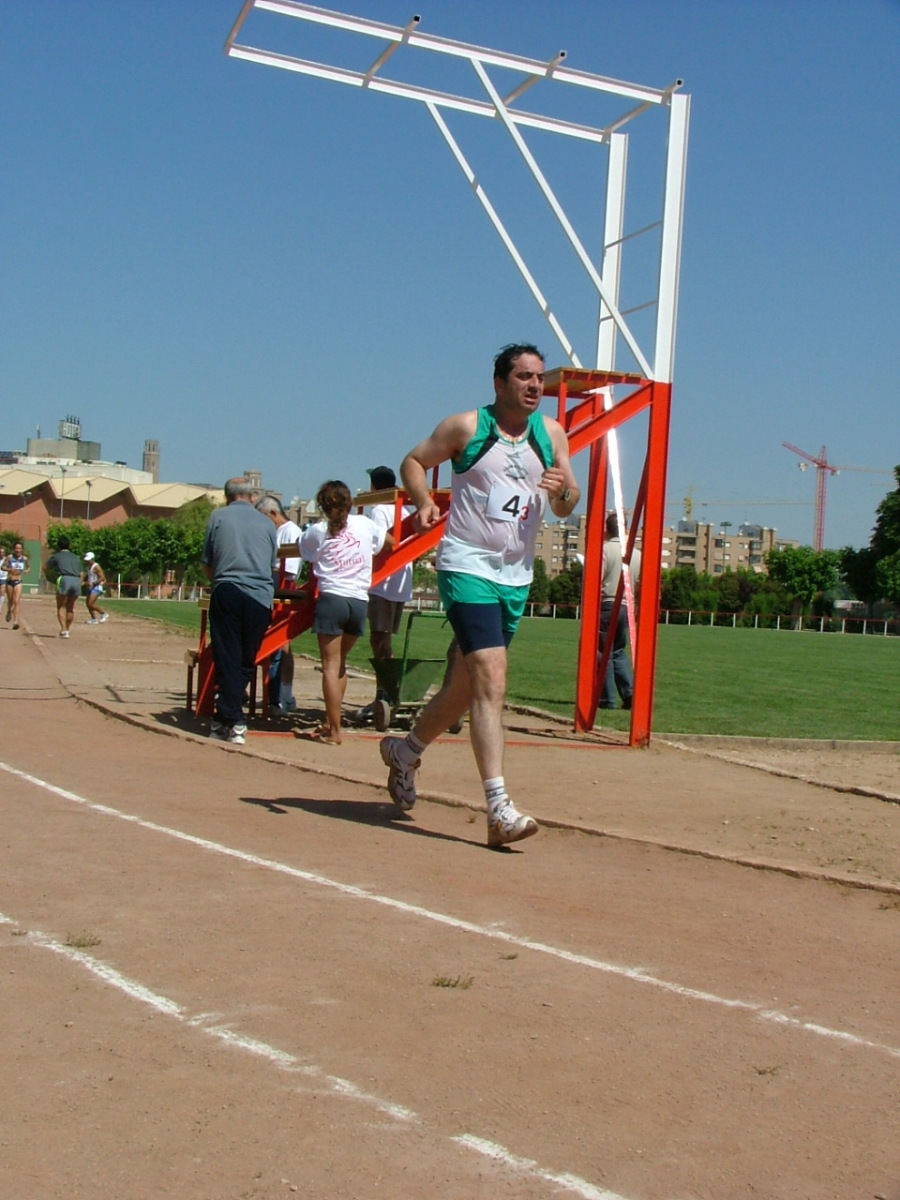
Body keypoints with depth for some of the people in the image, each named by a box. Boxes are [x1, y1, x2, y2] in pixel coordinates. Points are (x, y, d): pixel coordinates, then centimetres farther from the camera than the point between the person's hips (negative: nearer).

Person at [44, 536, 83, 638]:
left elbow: (45, 569, 17)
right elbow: (80, 574, 19)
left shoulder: (56, 556, 13)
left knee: (61, 607, 4)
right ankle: (67, 629, 21)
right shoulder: (76, 557, 24)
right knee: (70, 607, 17)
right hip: (76, 581, 4)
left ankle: (63, 630, -8)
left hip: (64, 580, -4)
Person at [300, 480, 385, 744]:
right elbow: (387, 543, 25)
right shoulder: (365, 524, 8)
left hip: (332, 599, -3)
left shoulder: (317, 531, 1)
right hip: (359, 602, 3)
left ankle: (334, 731, -3)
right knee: (339, 663, 19)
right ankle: (330, 721, 22)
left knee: (331, 666, 0)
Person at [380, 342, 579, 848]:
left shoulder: (552, 433, 9)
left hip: (517, 576, 6)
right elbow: (414, 461, 7)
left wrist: (563, 489, -14)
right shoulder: (467, 426, -3)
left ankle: (407, 750, 41)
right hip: (468, 566, -6)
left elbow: (567, 507, 10)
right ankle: (499, 807, -20)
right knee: (491, 679, -19)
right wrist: (425, 502, -12)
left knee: (467, 683, 16)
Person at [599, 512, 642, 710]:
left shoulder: (604, 549, -8)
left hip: (607, 604, -6)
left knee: (603, 652, 1)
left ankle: (607, 699, 0)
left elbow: (596, 581, -15)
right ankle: (630, 691, 3)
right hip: (626, 606, 6)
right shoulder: (637, 554, 10)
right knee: (619, 651, 17)